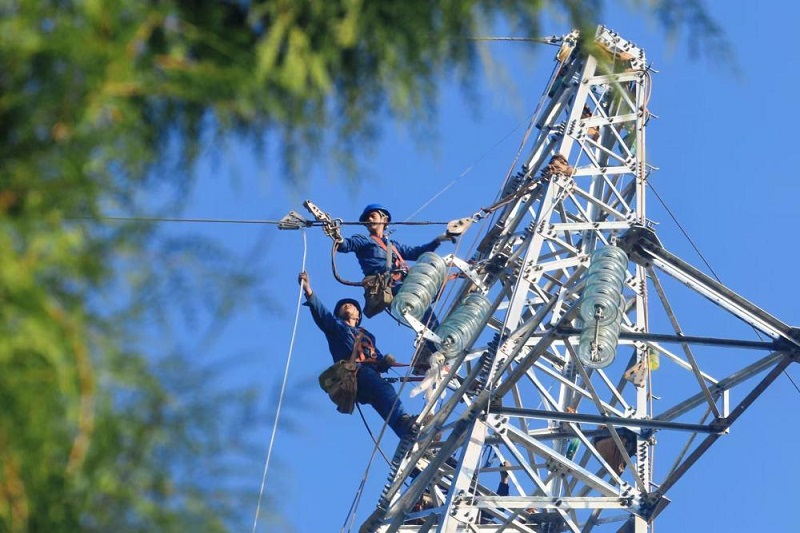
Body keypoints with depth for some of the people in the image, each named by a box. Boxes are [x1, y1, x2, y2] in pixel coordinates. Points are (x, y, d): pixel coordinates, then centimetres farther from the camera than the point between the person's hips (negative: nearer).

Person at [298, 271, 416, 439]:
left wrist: (385, 361, 1)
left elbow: (379, 363, 26)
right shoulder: (335, 325, 30)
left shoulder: (367, 336, 40)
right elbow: (320, 312, 10)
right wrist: (308, 290, -7)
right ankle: (403, 422, -59)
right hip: (352, 371, -4)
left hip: (371, 372, 4)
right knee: (383, 387, -34)